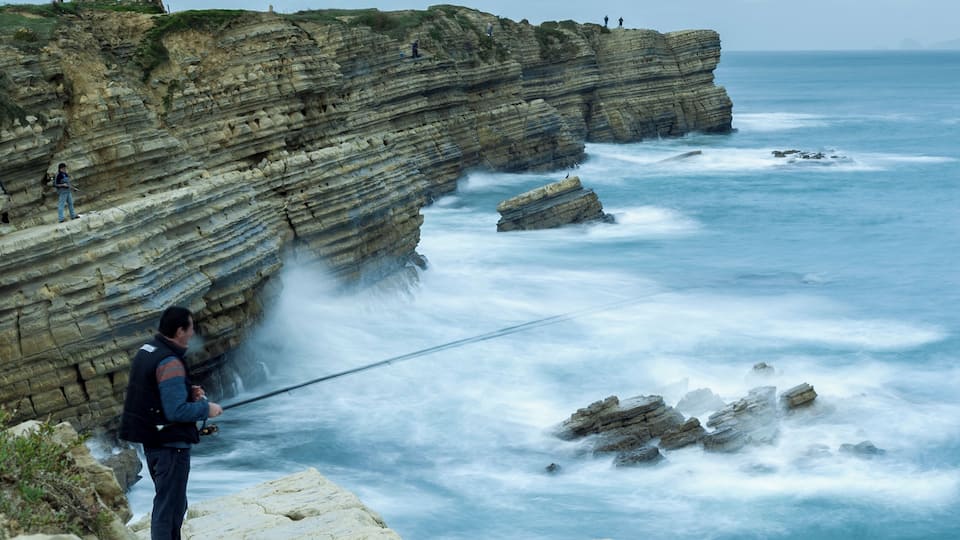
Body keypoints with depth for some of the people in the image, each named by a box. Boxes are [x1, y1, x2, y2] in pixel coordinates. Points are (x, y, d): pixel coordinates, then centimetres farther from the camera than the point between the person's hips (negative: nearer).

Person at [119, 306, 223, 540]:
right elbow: (176, 411, -25)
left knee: (175, 503, 22)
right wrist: (206, 409, -11)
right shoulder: (170, 363, -22)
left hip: (151, 440, 10)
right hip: (170, 444, -10)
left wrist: (187, 392, 9)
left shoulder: (146, 351, 7)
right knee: (168, 507, -3)